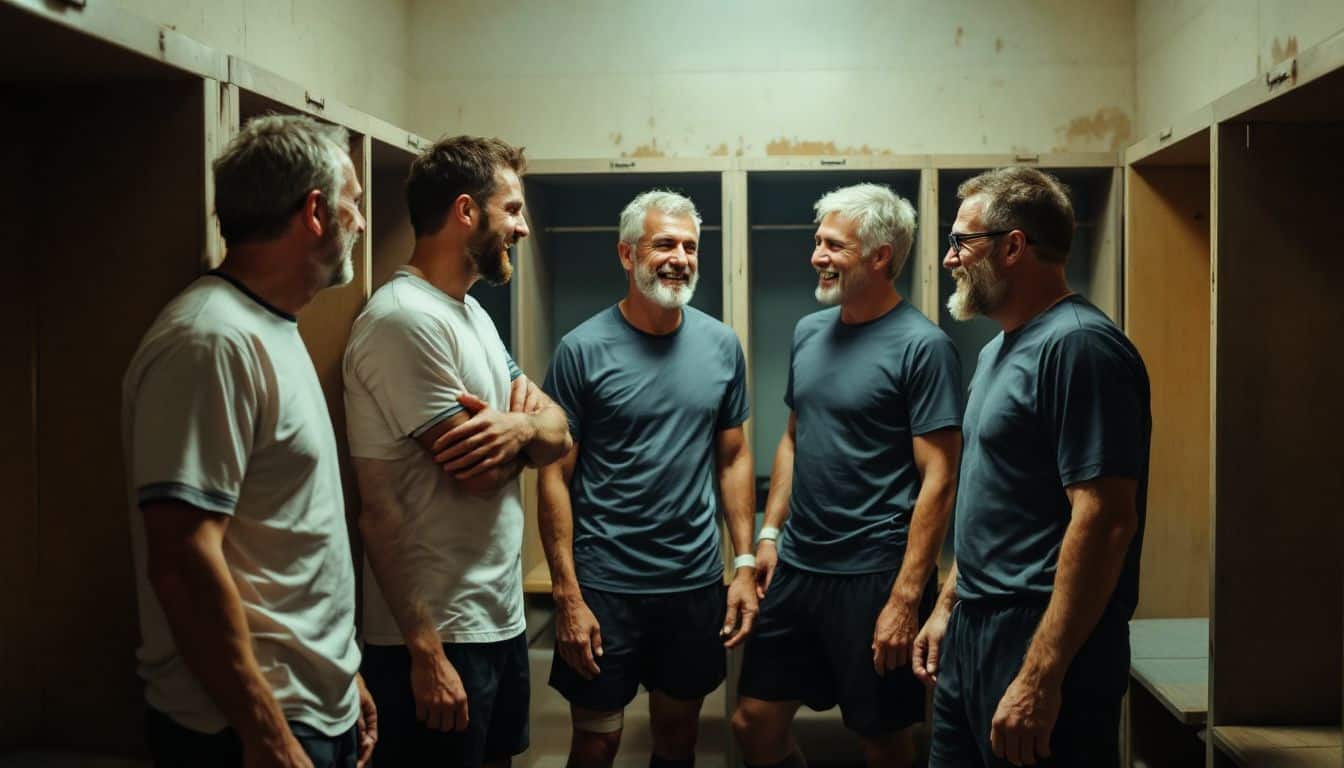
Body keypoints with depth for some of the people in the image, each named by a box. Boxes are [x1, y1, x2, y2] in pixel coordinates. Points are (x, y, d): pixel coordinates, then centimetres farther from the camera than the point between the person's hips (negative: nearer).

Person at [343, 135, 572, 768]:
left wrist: (520, 425, -15)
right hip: (441, 635, -9)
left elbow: (557, 437, 8)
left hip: (501, 616, 9)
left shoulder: (472, 313, 13)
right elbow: (475, 475, -19)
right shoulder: (406, 318, -18)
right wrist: (525, 421, 2)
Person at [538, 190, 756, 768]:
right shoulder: (583, 349, -9)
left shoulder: (721, 345, 2)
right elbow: (556, 476, -8)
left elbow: (732, 458, 9)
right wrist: (567, 594, -12)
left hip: (697, 582, 3)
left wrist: (745, 564, 3)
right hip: (604, 585, -3)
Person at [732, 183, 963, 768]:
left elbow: (938, 479, -14)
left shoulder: (922, 346, -12)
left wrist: (905, 598, -18)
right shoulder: (809, 332, 9)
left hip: (874, 577, -6)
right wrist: (770, 534, 10)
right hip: (796, 566, 7)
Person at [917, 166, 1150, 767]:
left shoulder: (1077, 345, -16)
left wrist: (1039, 678, -25)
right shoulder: (998, 350, 15)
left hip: (1044, 643, -9)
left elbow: (1104, 522, -23)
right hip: (973, 630, 9)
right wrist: (948, 606, 18)